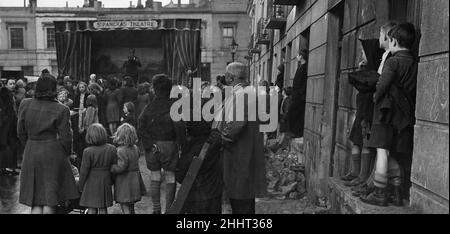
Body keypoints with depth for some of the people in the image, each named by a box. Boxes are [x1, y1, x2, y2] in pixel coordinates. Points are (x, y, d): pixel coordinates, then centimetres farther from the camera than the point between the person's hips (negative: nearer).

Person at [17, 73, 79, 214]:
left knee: (36, 200, 12)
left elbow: (21, 132, 7)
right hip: (52, 152, -4)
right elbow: (65, 137, -9)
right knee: (50, 198, 8)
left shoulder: (25, 105, -1)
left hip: (31, 153, 4)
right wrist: (67, 153, 9)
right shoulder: (61, 110, -12)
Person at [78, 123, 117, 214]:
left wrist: (80, 186, 3)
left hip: (91, 183, -3)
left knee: (91, 209, 6)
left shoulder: (87, 152, -14)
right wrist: (112, 181, 14)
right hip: (106, 182, 3)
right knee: (103, 209, 11)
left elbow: (84, 171, -10)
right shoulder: (112, 149, -5)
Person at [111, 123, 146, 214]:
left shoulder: (121, 150, -21)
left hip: (124, 182, -8)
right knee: (131, 207, 22)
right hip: (134, 181, 8)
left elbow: (121, 167, -24)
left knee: (125, 208, 2)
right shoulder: (135, 148, 4)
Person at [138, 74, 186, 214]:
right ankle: (169, 209, 11)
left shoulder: (149, 107, 2)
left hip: (152, 146, 3)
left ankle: (156, 209, 18)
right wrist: (181, 142, -6)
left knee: (155, 178, 12)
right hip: (169, 145, -3)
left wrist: (149, 144, -5)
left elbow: (140, 127, -5)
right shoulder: (173, 106, -8)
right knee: (170, 178, 7)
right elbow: (179, 125, -18)